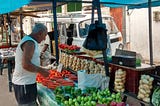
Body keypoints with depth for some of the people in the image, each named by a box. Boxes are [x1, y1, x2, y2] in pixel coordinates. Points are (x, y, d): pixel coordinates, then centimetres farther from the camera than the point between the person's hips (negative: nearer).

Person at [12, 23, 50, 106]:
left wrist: (41, 69, 17)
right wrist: (41, 71, -15)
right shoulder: (30, 43, -18)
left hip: (23, 82, 10)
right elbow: (26, 65, -27)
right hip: (25, 84, -10)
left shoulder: (27, 40, 14)